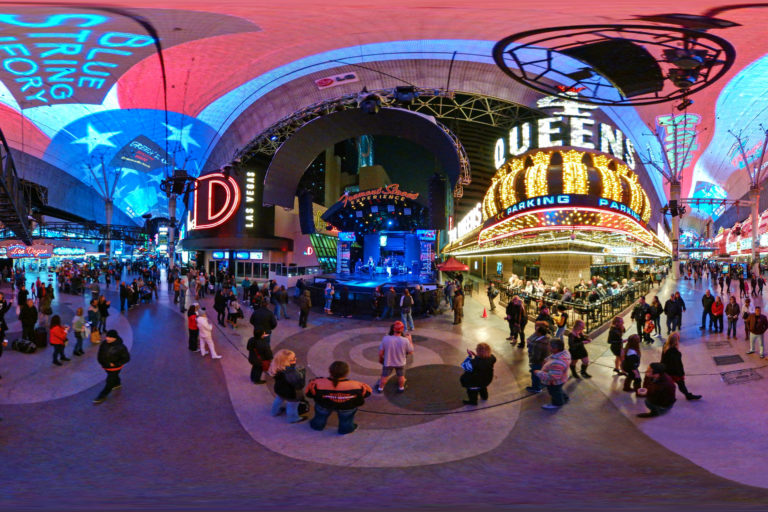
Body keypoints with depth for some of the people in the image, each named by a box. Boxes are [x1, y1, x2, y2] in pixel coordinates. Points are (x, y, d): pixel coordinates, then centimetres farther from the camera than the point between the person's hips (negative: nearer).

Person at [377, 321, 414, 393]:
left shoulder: (385, 339, -27)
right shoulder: (405, 340, -29)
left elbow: (381, 352, -16)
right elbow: (411, 351, -12)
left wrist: (380, 359, 6)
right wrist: (410, 340, -1)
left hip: (388, 362, 0)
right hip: (400, 363, 0)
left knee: (384, 376, 25)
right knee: (401, 376, 28)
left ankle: (380, 388, 44)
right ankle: (401, 388, 48)